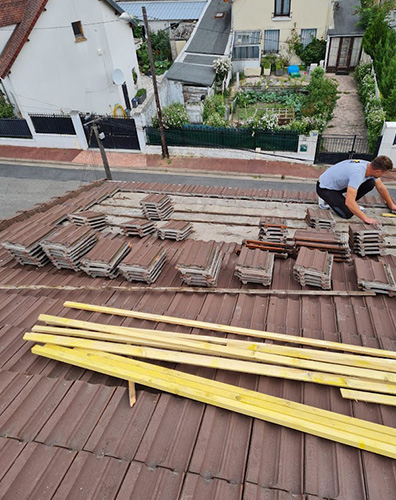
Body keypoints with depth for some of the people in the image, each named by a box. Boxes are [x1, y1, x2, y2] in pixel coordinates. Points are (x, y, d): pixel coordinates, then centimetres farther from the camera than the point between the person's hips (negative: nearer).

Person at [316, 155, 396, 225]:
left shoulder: (371, 167, -8)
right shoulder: (357, 173, -35)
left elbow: (381, 188, 10)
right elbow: (349, 202, -38)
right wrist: (365, 218, -30)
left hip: (340, 185, 8)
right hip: (324, 188, -8)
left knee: (370, 183, -7)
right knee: (347, 213, -22)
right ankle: (325, 199, 1)